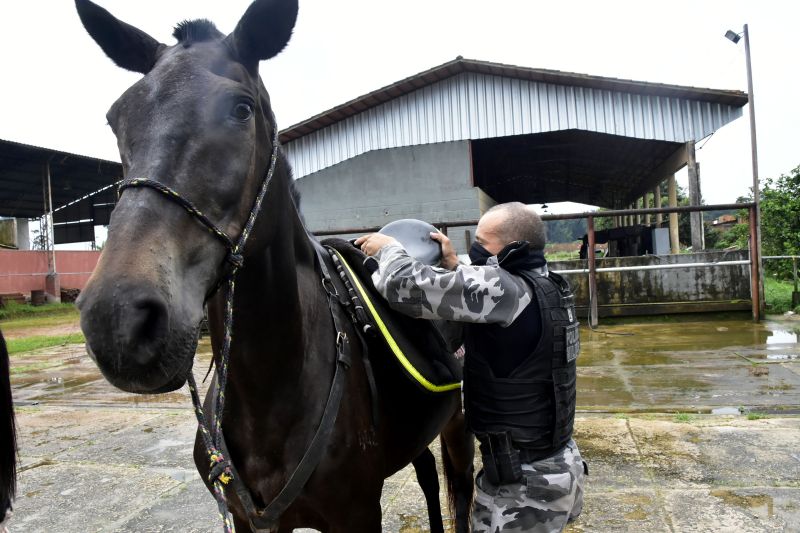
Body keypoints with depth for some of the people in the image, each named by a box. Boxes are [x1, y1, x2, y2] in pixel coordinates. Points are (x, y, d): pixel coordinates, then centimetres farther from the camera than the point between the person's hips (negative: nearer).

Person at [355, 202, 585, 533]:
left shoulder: (503, 288, -25)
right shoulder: (546, 288, 4)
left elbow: (407, 287, -25)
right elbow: (478, 302, 18)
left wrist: (388, 249, -5)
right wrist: (453, 266, 7)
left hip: (525, 480, -9)